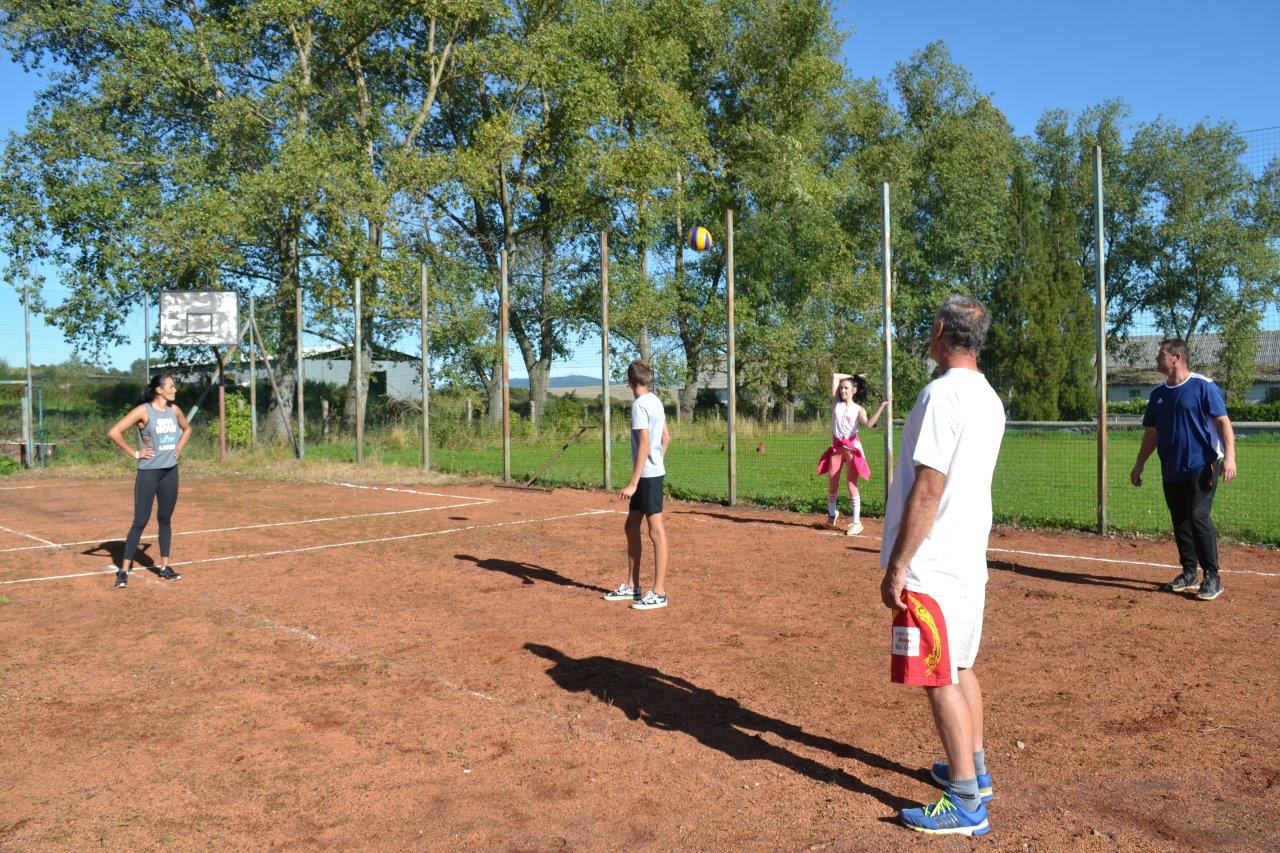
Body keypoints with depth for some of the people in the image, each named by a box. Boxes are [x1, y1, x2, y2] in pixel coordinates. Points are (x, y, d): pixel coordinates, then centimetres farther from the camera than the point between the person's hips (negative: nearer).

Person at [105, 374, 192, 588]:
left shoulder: (174, 410, 7)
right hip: (148, 472, -6)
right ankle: (124, 570, 2)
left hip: (170, 471, 6)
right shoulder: (143, 411, -12)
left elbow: (187, 429, 27)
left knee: (165, 519, 11)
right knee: (140, 521, -5)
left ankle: (165, 566, 19)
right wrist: (134, 453, -13)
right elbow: (113, 432, -17)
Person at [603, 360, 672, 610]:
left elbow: (644, 445, -20)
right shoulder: (655, 401, 13)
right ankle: (631, 586, 24)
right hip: (652, 473, 10)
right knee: (631, 527, 15)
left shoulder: (639, 405, -15)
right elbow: (666, 437, 18)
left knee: (656, 531, -4)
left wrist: (633, 483, -20)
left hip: (648, 475, -10)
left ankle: (658, 593, 2)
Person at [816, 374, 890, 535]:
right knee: (832, 483, 8)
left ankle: (857, 522, -1)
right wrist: (853, 376, 16)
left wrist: (881, 407, -25)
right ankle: (831, 513, 32)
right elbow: (835, 376, 9)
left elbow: (869, 424, -19)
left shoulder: (858, 409, 2)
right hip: (836, 446, 4)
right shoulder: (836, 404, 10)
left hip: (852, 447, -4)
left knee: (852, 485, -6)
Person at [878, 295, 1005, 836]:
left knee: (940, 680, -1)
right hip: (969, 560, 9)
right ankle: (974, 771, 33)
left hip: (933, 567, -9)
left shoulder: (942, 392, -18)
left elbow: (928, 489, -23)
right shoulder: (989, 399, 11)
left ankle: (966, 804, 7)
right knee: (960, 668, 20)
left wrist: (897, 567, -18)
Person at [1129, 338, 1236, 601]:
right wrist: (1139, 465, 17)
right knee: (1180, 521, 10)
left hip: (1201, 466, -7)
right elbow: (1151, 433, 18)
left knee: (1198, 516, -13)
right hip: (1171, 469, 7)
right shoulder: (1158, 394, 13)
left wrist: (1229, 455, -22)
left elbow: (1223, 422, -10)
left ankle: (1212, 577, -4)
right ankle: (1189, 575, 20)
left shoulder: (1203, 386, -6)